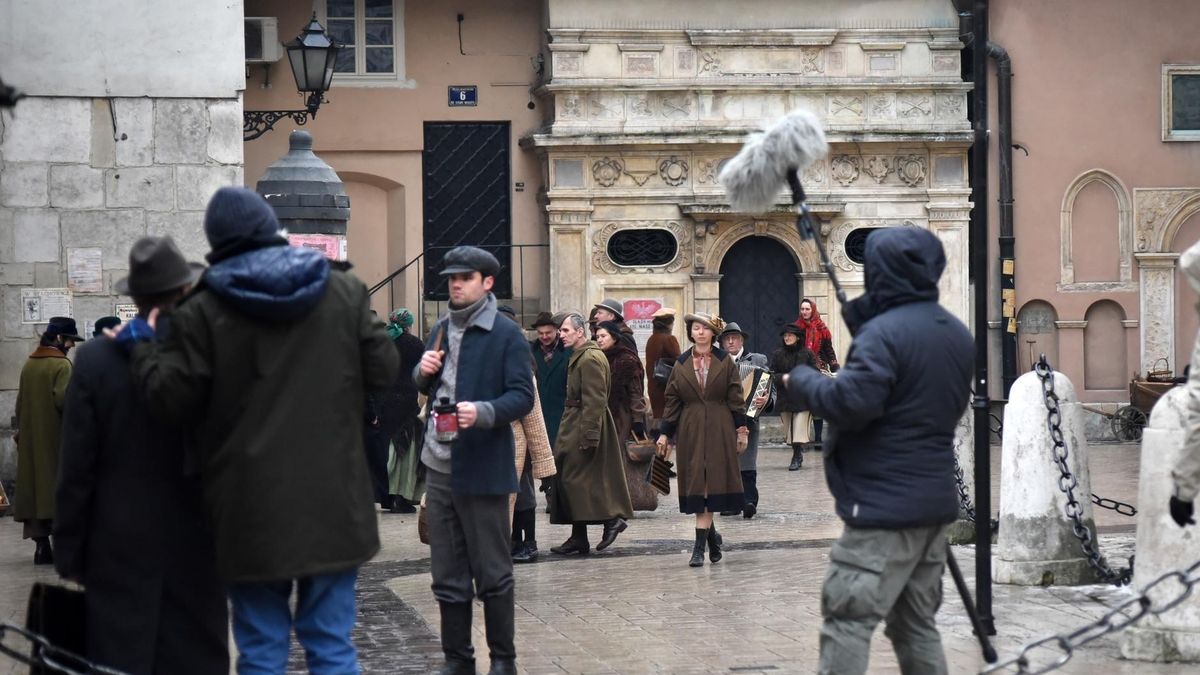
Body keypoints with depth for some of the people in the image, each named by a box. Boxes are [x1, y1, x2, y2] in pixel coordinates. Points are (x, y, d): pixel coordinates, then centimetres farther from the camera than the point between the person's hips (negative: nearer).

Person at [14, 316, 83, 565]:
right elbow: (62, 399, -22)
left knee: (35, 482, 8)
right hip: (56, 438, -7)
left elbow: (20, 403, 15)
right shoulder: (62, 364, -11)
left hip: (31, 440, 7)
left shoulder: (28, 364, 11)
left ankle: (41, 546, 9)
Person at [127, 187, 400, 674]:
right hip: (333, 503, 2)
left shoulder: (202, 311, -6)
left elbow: (170, 400, -6)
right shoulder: (344, 291, 3)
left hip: (252, 510, -2)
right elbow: (383, 370, 5)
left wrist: (143, 345, 11)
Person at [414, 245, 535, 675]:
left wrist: (482, 412, -29)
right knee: (447, 574, 11)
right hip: (439, 466, 6)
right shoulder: (442, 330, 14)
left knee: (493, 574, 3)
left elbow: (523, 397, -12)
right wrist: (423, 372, 1)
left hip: (482, 469, -6)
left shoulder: (506, 335, -7)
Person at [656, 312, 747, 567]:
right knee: (696, 485, 3)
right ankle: (711, 535, 22)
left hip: (719, 431, -2)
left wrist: (742, 429, 0)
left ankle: (700, 546, -8)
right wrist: (664, 433, 5)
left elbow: (736, 397, 4)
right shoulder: (681, 364, 7)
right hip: (690, 431, 2)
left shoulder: (725, 362, 3)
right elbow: (672, 400, 9)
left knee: (710, 484, -6)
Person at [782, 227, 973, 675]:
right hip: (935, 502, 9)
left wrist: (801, 379, -5)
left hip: (884, 506, -9)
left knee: (847, 622, -8)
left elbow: (851, 403, -24)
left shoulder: (884, 332, -15)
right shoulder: (959, 335, 13)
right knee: (918, 626, 14)